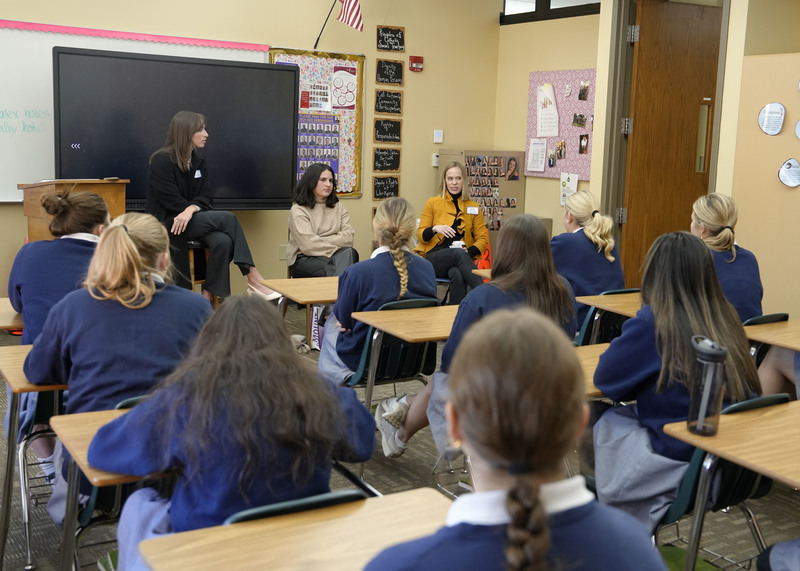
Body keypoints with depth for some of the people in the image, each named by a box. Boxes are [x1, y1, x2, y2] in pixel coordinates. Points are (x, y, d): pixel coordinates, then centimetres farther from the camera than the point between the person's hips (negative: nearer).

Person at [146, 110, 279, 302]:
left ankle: (209, 296, -22)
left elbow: (206, 197, 3)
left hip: (194, 221, 6)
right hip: (167, 222, -6)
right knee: (227, 219, -24)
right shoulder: (162, 160, -8)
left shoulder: (198, 160, 12)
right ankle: (253, 279, -21)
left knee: (223, 241, -27)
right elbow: (172, 202, -15)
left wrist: (191, 209, -18)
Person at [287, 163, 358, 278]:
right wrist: (337, 249, -8)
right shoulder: (298, 211, 2)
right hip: (304, 260, -4)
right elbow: (308, 245, -11)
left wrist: (321, 241, -8)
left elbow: (348, 238, 3)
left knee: (350, 252, -32)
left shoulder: (339, 207, 18)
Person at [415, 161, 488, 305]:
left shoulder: (473, 207, 15)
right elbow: (420, 235, 9)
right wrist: (435, 228, -15)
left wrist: (469, 251, -10)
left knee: (457, 275, -39)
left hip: (463, 259, 1)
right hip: (434, 259, -1)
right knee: (458, 253, -38)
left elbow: (483, 239, 12)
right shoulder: (433, 203, 11)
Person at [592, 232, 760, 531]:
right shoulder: (726, 318, 2)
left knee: (599, 424, 16)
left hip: (679, 462, -7)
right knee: (618, 416, 21)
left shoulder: (653, 322, -17)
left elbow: (604, 378, -9)